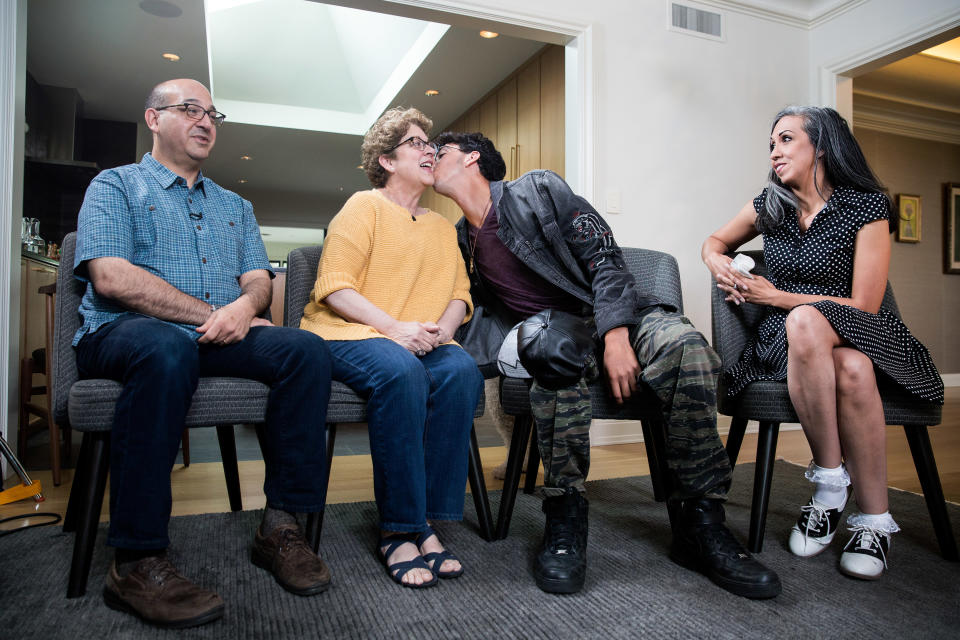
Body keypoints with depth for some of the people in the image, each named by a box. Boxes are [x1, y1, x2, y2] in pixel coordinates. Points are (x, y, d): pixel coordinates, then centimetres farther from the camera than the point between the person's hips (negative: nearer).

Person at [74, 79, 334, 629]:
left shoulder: (236, 206, 26)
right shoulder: (115, 186, 10)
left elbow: (259, 279, 14)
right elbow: (112, 277, -7)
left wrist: (245, 304, -12)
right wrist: (211, 313, -12)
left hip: (220, 336, 5)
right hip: (123, 333, -4)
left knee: (307, 350, -24)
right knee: (168, 348, -40)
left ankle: (281, 524, -19)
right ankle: (137, 562, -31)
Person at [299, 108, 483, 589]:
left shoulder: (443, 227, 23)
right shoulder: (364, 207, 4)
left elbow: (460, 292, 18)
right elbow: (333, 287, -8)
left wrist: (446, 325, -5)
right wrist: (393, 327, -19)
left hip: (421, 343, 5)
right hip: (348, 334, -5)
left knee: (462, 370, -28)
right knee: (400, 371, -37)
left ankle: (426, 523, -24)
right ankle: (398, 531, -26)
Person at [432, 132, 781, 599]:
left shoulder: (537, 189, 0)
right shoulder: (459, 241, 15)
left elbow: (604, 254, -8)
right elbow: (484, 315, 19)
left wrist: (615, 335, -21)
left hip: (609, 315, -1)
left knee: (682, 343, -33)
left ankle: (701, 525, -22)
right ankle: (565, 518, -25)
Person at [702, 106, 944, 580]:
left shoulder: (866, 206, -3)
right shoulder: (768, 207, 8)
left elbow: (864, 305, -8)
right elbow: (716, 241, 25)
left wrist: (778, 297, -12)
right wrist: (718, 263, 1)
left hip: (852, 333, -1)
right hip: (788, 339, 1)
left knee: (852, 368, -39)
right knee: (851, 368, -37)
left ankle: (873, 520, -22)